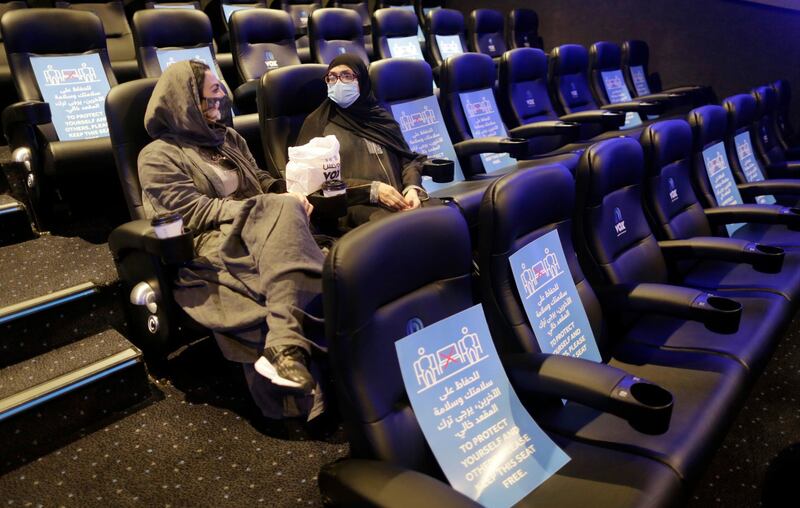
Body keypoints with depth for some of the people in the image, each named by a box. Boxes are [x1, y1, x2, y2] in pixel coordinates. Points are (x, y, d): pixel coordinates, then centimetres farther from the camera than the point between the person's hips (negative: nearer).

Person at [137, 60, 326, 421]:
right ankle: (286, 346, -46)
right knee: (284, 214, -33)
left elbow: (261, 181, 26)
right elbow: (196, 213, -9)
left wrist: (289, 193, 0)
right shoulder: (158, 157, 1)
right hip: (213, 249, -6)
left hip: (257, 232, 6)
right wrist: (277, 206, -15)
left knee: (286, 213, -30)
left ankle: (283, 347, -44)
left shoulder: (227, 138, 25)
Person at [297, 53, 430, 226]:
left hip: (401, 198, 5)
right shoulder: (318, 122, 12)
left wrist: (412, 188, -6)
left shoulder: (380, 117, 23)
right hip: (359, 204, -4)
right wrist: (373, 189, -9)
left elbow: (408, 158, 18)